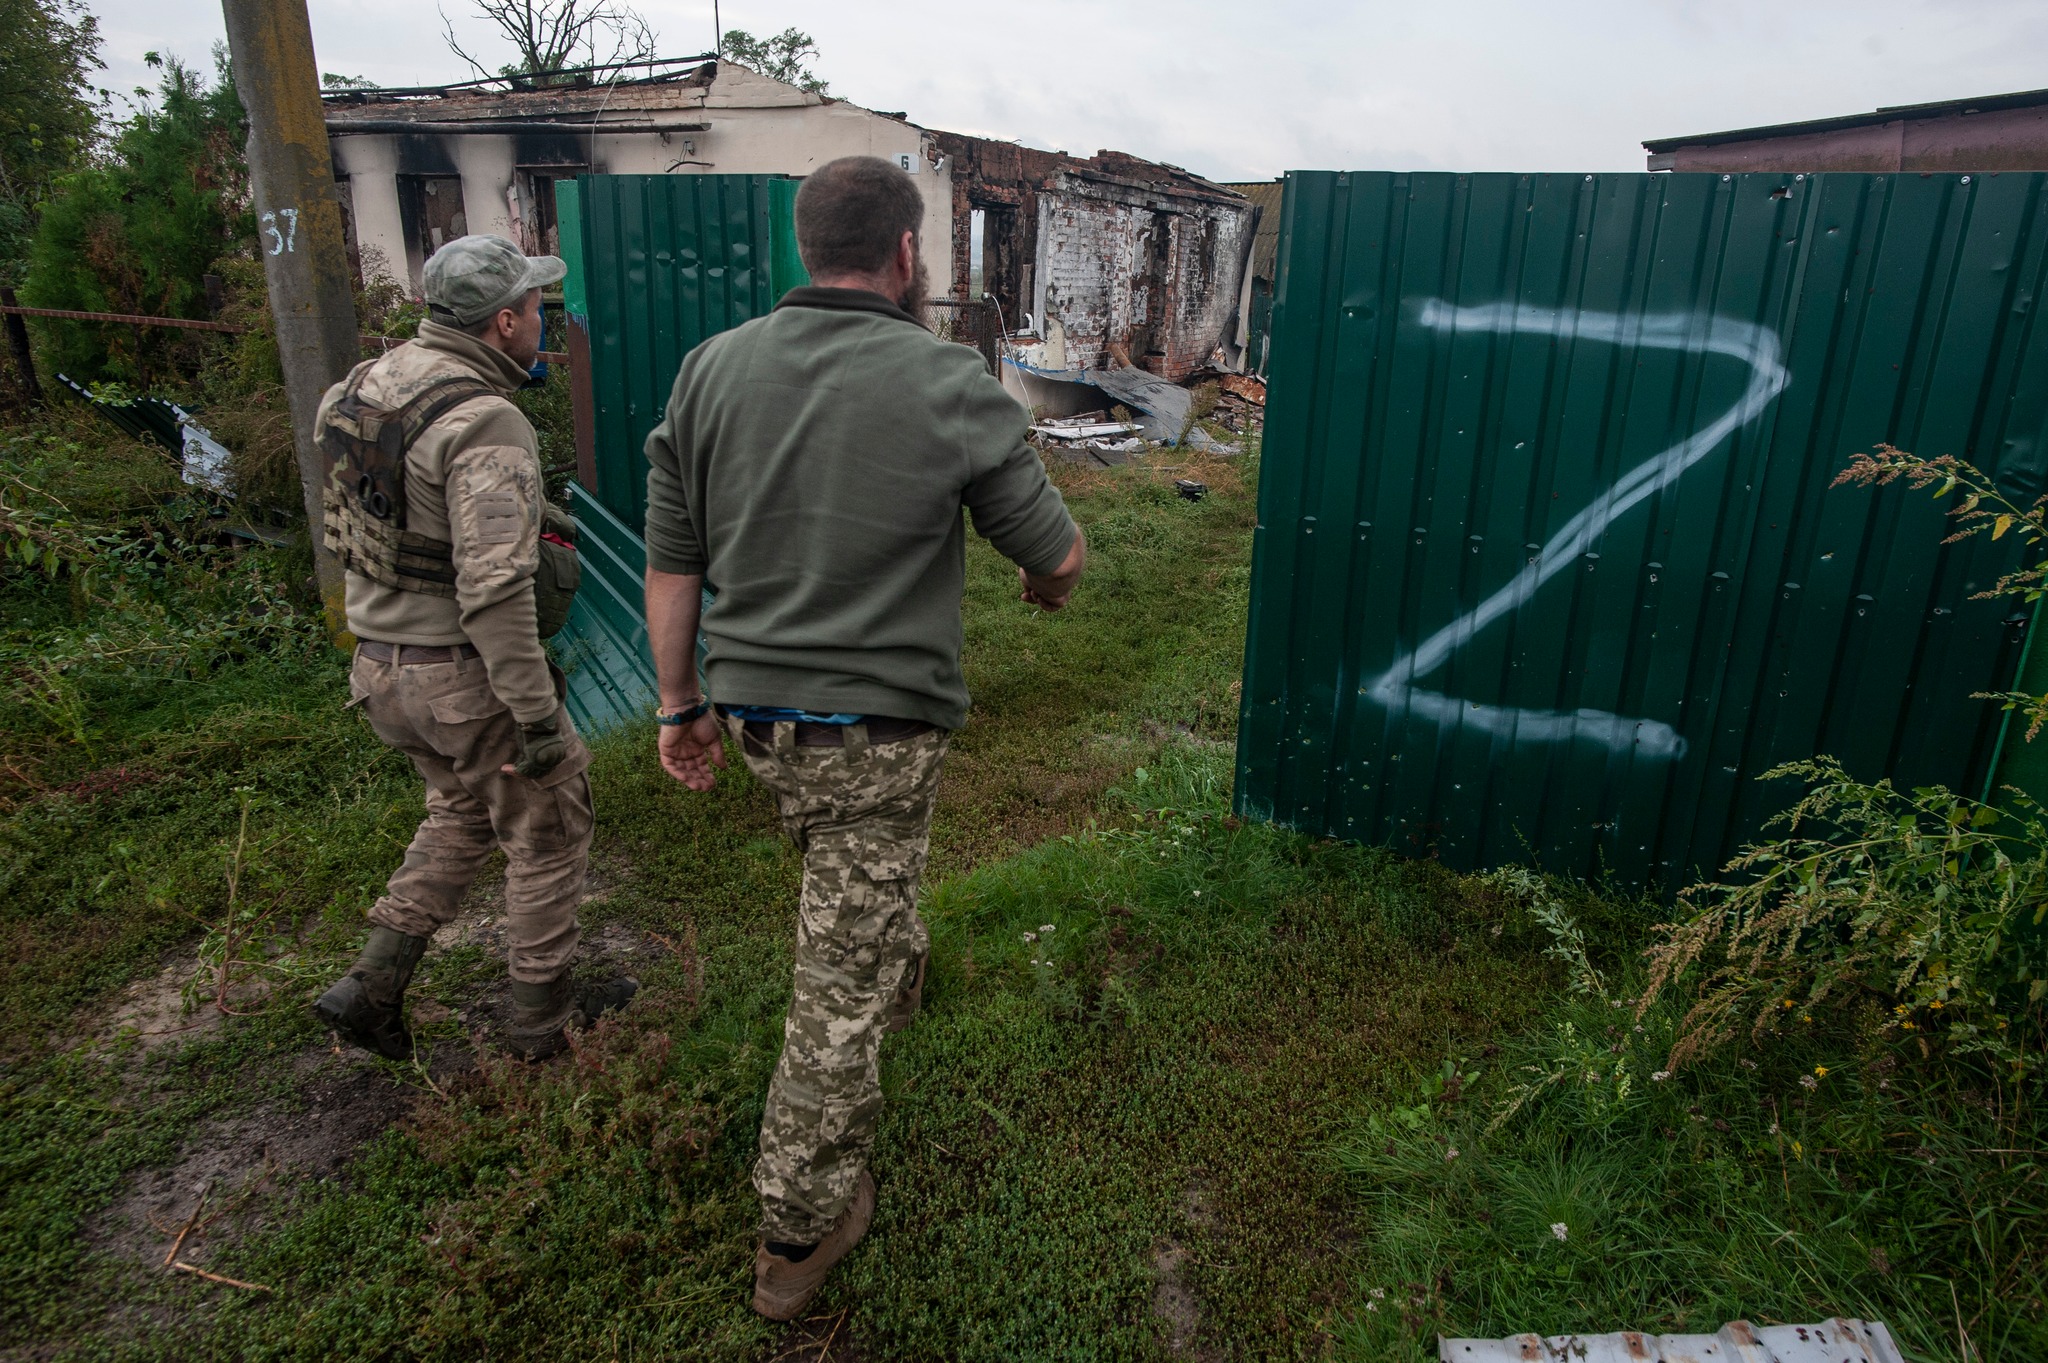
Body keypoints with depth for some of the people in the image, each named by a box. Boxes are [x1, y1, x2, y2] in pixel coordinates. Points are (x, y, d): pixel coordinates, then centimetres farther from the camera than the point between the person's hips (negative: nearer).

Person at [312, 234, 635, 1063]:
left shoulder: (372, 385, 5)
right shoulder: (484, 424, -23)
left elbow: (362, 529, 14)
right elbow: (493, 589, -29)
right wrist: (538, 716, -24)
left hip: (384, 664, 8)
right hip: (470, 678, -8)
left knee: (464, 813, 27)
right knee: (548, 833, 11)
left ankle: (371, 988, 26)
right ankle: (542, 1017, 26)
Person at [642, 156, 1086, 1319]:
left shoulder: (713, 368, -1)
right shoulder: (950, 384, -13)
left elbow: (672, 560, 2)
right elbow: (1058, 554, -5)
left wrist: (681, 702, 13)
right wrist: (1049, 581, 19)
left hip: (753, 709, 5)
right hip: (877, 727, -5)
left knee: (855, 892, 34)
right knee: (840, 983, 7)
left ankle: (900, 972, 61)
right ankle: (800, 1232, 22)